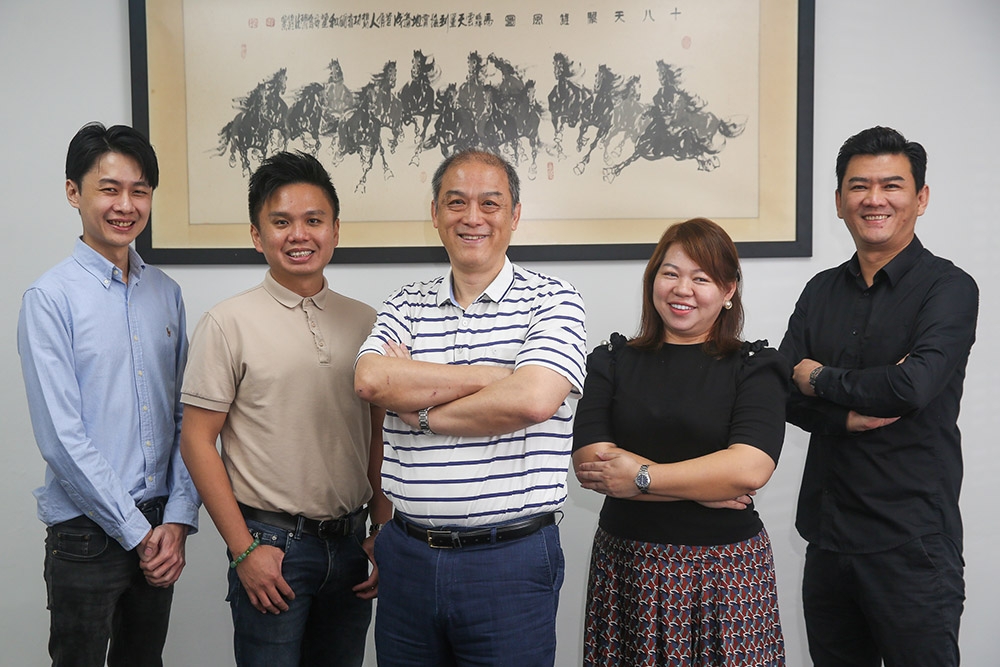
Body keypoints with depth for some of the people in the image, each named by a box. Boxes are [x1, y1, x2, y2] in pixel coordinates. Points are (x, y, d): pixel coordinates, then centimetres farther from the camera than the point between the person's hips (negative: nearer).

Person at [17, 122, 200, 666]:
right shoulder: (50, 298, -11)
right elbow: (62, 438, -15)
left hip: (159, 528, 5)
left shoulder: (167, 294, 6)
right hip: (87, 532, -5)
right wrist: (137, 533, -12)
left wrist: (178, 521, -3)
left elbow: (187, 418, 6)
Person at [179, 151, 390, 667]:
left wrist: (383, 532, 6)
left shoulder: (364, 323, 6)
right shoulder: (228, 324, -6)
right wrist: (244, 549, -10)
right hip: (272, 544, -4)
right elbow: (196, 440, -7)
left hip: (349, 542, 4)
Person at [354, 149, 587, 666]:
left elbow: (532, 400, -20)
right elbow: (371, 379, -12)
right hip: (408, 555, 4)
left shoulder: (551, 302, -4)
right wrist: (496, 375, -14)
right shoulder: (406, 306, 8)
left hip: (509, 561, -3)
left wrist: (422, 413, -8)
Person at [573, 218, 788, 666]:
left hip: (726, 572, -1)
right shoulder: (613, 361, 6)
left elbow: (750, 468, -15)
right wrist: (704, 487, -12)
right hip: (626, 565, 2)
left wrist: (640, 477, -13)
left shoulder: (754, 367, 1)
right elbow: (589, 461, -8)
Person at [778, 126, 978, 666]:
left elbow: (913, 387, -24)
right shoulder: (821, 291, 9)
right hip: (828, 532, 6)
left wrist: (819, 379, -9)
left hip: (912, 542, -5)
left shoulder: (948, 288, -8)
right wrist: (848, 415, -17)